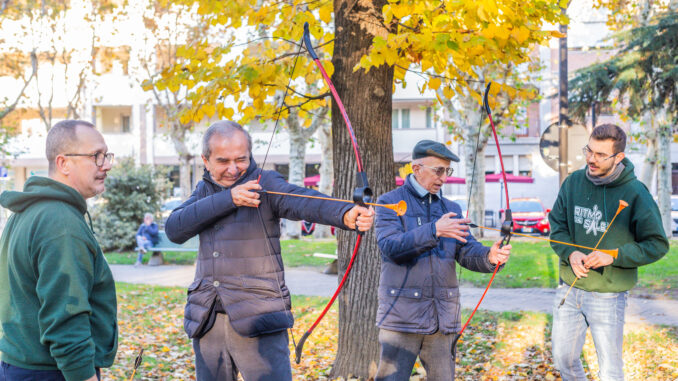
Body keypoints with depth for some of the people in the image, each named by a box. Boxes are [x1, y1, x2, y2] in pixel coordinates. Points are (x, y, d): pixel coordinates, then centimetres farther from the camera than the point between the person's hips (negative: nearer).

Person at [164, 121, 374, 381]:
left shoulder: (265, 184, -4)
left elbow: (303, 201, -25)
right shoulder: (204, 191, 10)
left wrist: (346, 215, -46)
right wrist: (227, 199, -18)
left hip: (259, 319, -4)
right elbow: (174, 230, -7)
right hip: (207, 322, 5)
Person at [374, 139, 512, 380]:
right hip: (401, 314, -5)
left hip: (443, 317, 5)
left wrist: (489, 257, -17)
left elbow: (467, 252, 6)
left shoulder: (451, 209, 15)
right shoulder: (390, 203, -1)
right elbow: (390, 246, -17)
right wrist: (434, 231, -28)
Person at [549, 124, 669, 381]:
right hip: (569, 290, 4)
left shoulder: (635, 193, -13)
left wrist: (614, 257, -21)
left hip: (608, 295, -4)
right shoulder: (573, 182, -2)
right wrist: (569, 253, -15)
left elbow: (657, 244, -9)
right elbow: (556, 224, 5)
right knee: (563, 358, 18)